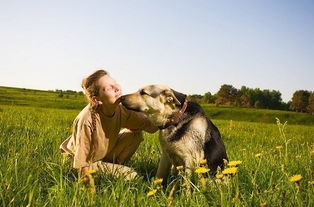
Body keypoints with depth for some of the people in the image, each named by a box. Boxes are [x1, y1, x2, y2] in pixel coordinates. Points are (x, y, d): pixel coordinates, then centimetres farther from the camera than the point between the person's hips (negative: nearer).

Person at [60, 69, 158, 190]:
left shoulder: (122, 110, -19)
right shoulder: (87, 120, -35)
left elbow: (151, 127, -18)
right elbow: (80, 163, -29)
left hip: (104, 155, 6)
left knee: (136, 134, -12)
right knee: (130, 175, -21)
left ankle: (114, 165, 2)